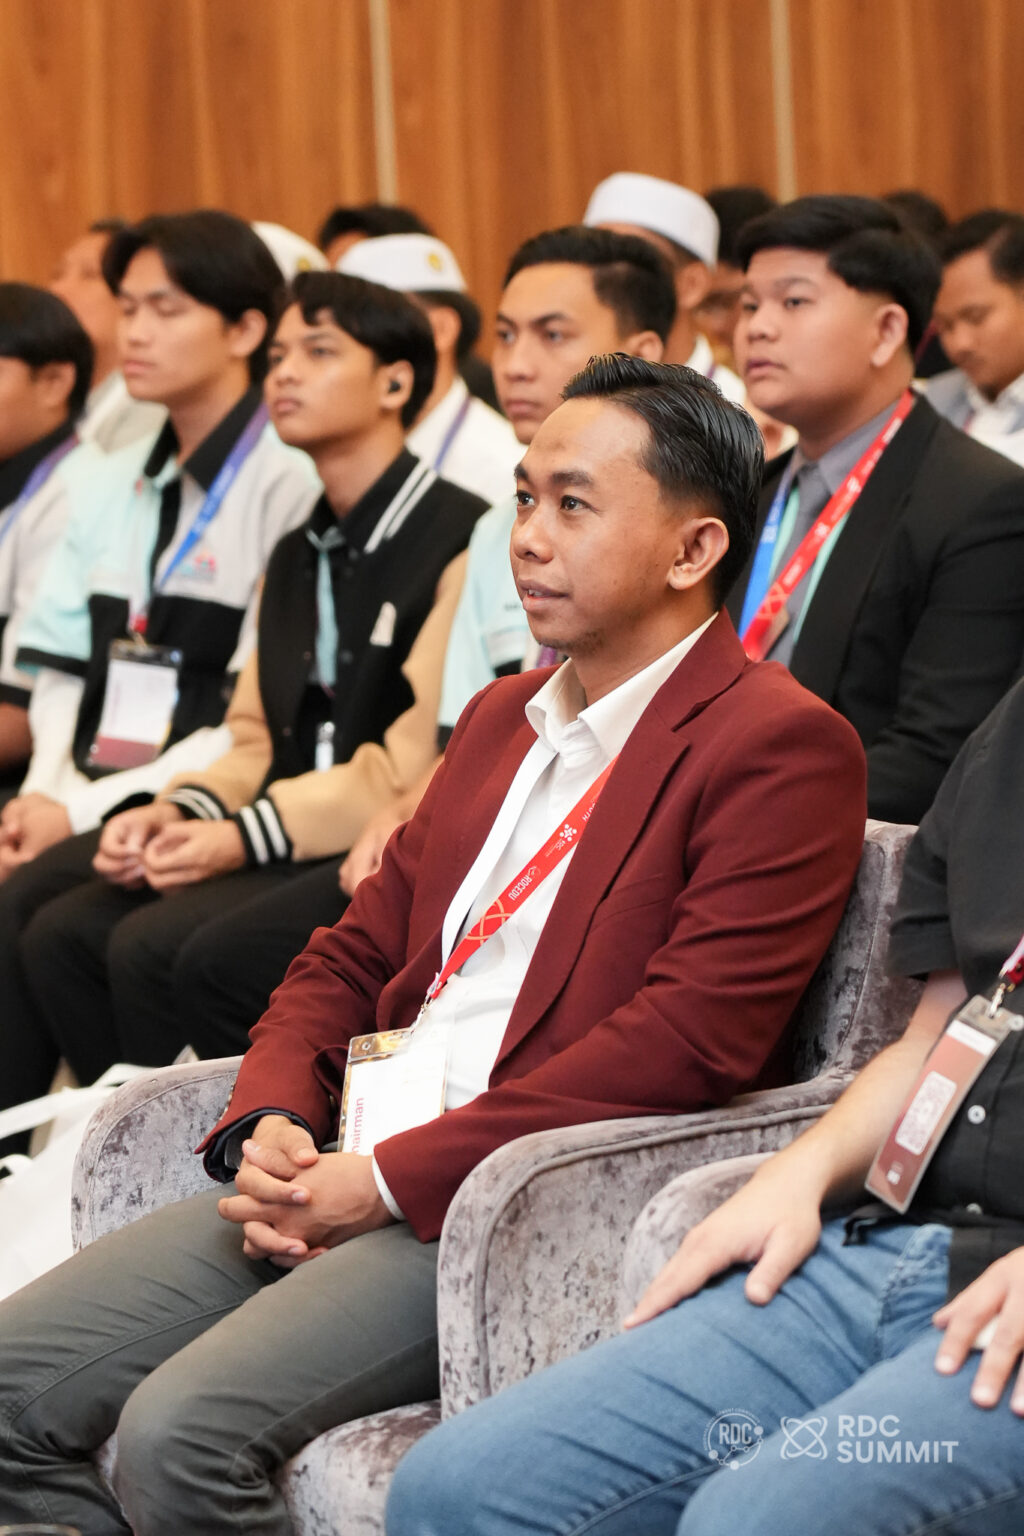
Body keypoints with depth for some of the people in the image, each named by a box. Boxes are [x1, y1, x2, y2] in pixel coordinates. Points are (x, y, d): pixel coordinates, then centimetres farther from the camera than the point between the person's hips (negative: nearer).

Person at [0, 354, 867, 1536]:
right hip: (334, 1177, 8)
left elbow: (688, 1040, -17)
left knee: (183, 1432, -28)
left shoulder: (779, 748, -6)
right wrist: (270, 1128, 1)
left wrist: (388, 1177, -17)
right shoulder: (506, 716, 22)